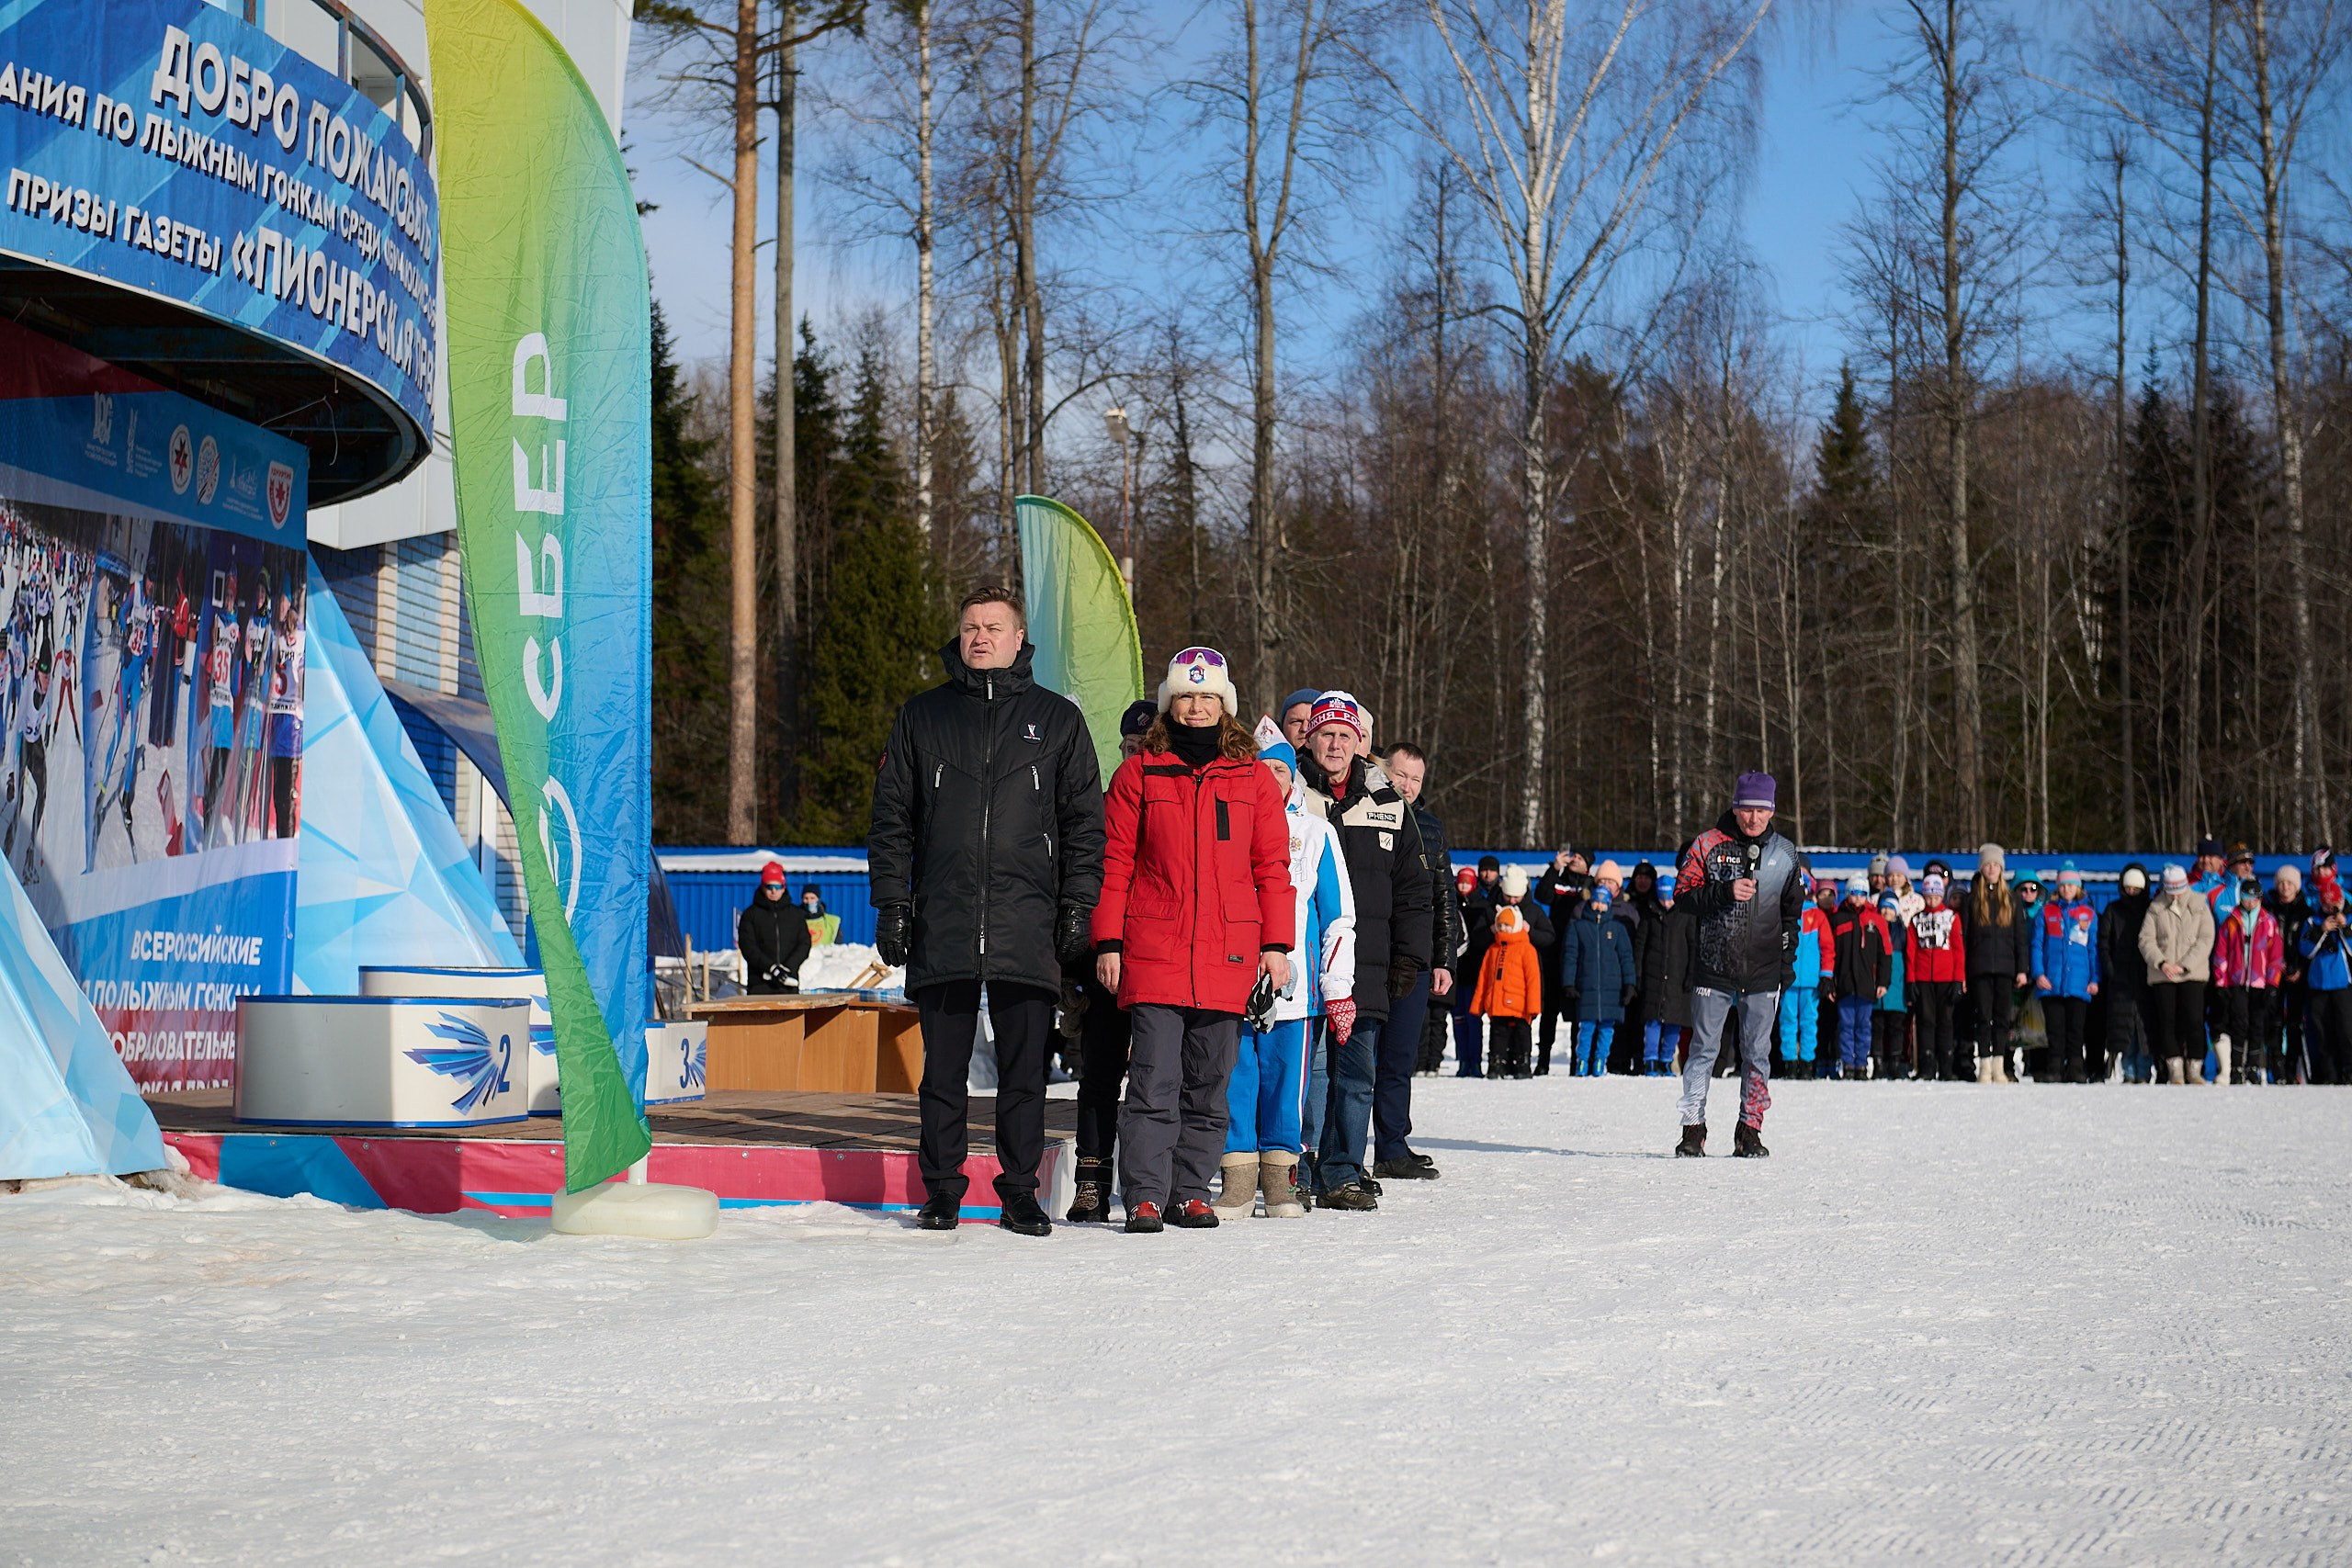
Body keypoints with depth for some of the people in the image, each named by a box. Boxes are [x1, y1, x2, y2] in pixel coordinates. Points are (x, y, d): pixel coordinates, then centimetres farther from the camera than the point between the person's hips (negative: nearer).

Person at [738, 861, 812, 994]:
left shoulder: (795, 914, 14)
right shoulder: (750, 915, 7)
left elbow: (804, 944, 6)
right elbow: (748, 948, -3)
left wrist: (788, 967, -11)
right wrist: (772, 967, -16)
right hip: (760, 985, -2)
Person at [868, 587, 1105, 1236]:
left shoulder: (1057, 719, 10)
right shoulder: (922, 716, 12)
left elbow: (1085, 822, 9)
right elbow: (891, 818, 12)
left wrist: (1077, 904, 0)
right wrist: (891, 902, 3)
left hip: (1027, 931, -1)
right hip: (942, 927, 1)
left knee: (1025, 1071, 1)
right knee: (943, 1069, 3)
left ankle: (1020, 1194, 9)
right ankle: (941, 1191, 11)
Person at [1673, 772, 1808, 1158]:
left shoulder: (1786, 854, 8)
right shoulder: (1709, 844, 1)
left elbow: (1793, 909, 18)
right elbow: (1683, 893, -2)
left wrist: (1787, 960, 12)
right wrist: (1725, 892, -17)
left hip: (1763, 971, 2)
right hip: (1713, 967, -2)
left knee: (1757, 1054, 4)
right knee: (1704, 1049, -1)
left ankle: (1750, 1131, 10)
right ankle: (1693, 1128, 5)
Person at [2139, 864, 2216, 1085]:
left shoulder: (2200, 906, 4)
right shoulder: (2156, 908, 6)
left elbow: (2205, 940, -2)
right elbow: (2146, 940, 2)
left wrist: (2184, 965, -11)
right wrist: (2161, 963, -13)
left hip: (2192, 974, -1)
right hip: (2162, 975, 1)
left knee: (2194, 1021, -9)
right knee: (2167, 1023, -2)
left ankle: (2194, 1070, 1)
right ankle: (2175, 1071, 5)